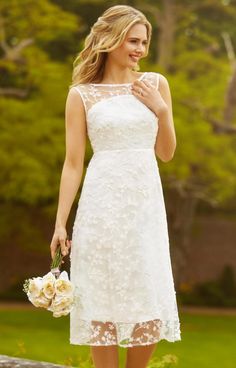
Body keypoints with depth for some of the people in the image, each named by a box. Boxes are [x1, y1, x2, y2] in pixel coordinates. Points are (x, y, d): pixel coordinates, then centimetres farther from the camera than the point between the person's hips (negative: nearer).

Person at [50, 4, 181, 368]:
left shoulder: (155, 84, 8)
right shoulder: (81, 95, 0)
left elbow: (167, 153, 12)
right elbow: (73, 164, 0)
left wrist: (161, 109, -3)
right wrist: (60, 223, -5)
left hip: (145, 202, 3)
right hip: (103, 204, -3)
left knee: (150, 306, 3)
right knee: (103, 300, 1)